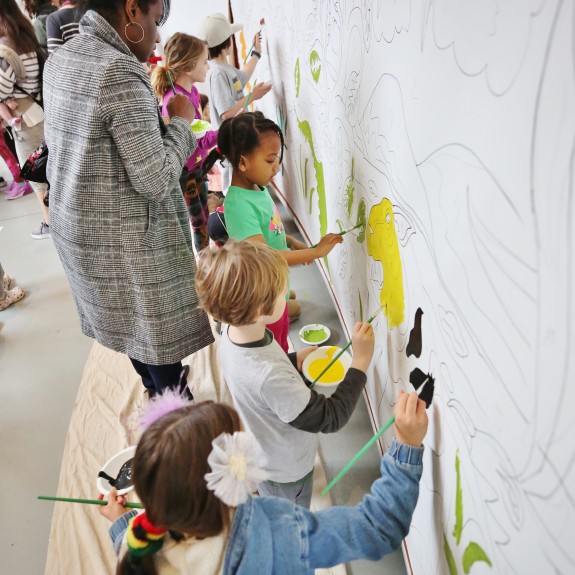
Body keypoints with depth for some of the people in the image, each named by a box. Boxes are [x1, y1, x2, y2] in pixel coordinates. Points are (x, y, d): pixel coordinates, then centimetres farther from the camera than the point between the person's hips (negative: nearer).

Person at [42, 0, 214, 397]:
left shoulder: (60, 60, 6)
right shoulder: (120, 71, -23)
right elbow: (155, 180, -24)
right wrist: (181, 121, -10)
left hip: (77, 225, 9)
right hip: (124, 237, -9)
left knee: (129, 321, 24)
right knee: (157, 327, 9)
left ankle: (156, 388, 47)